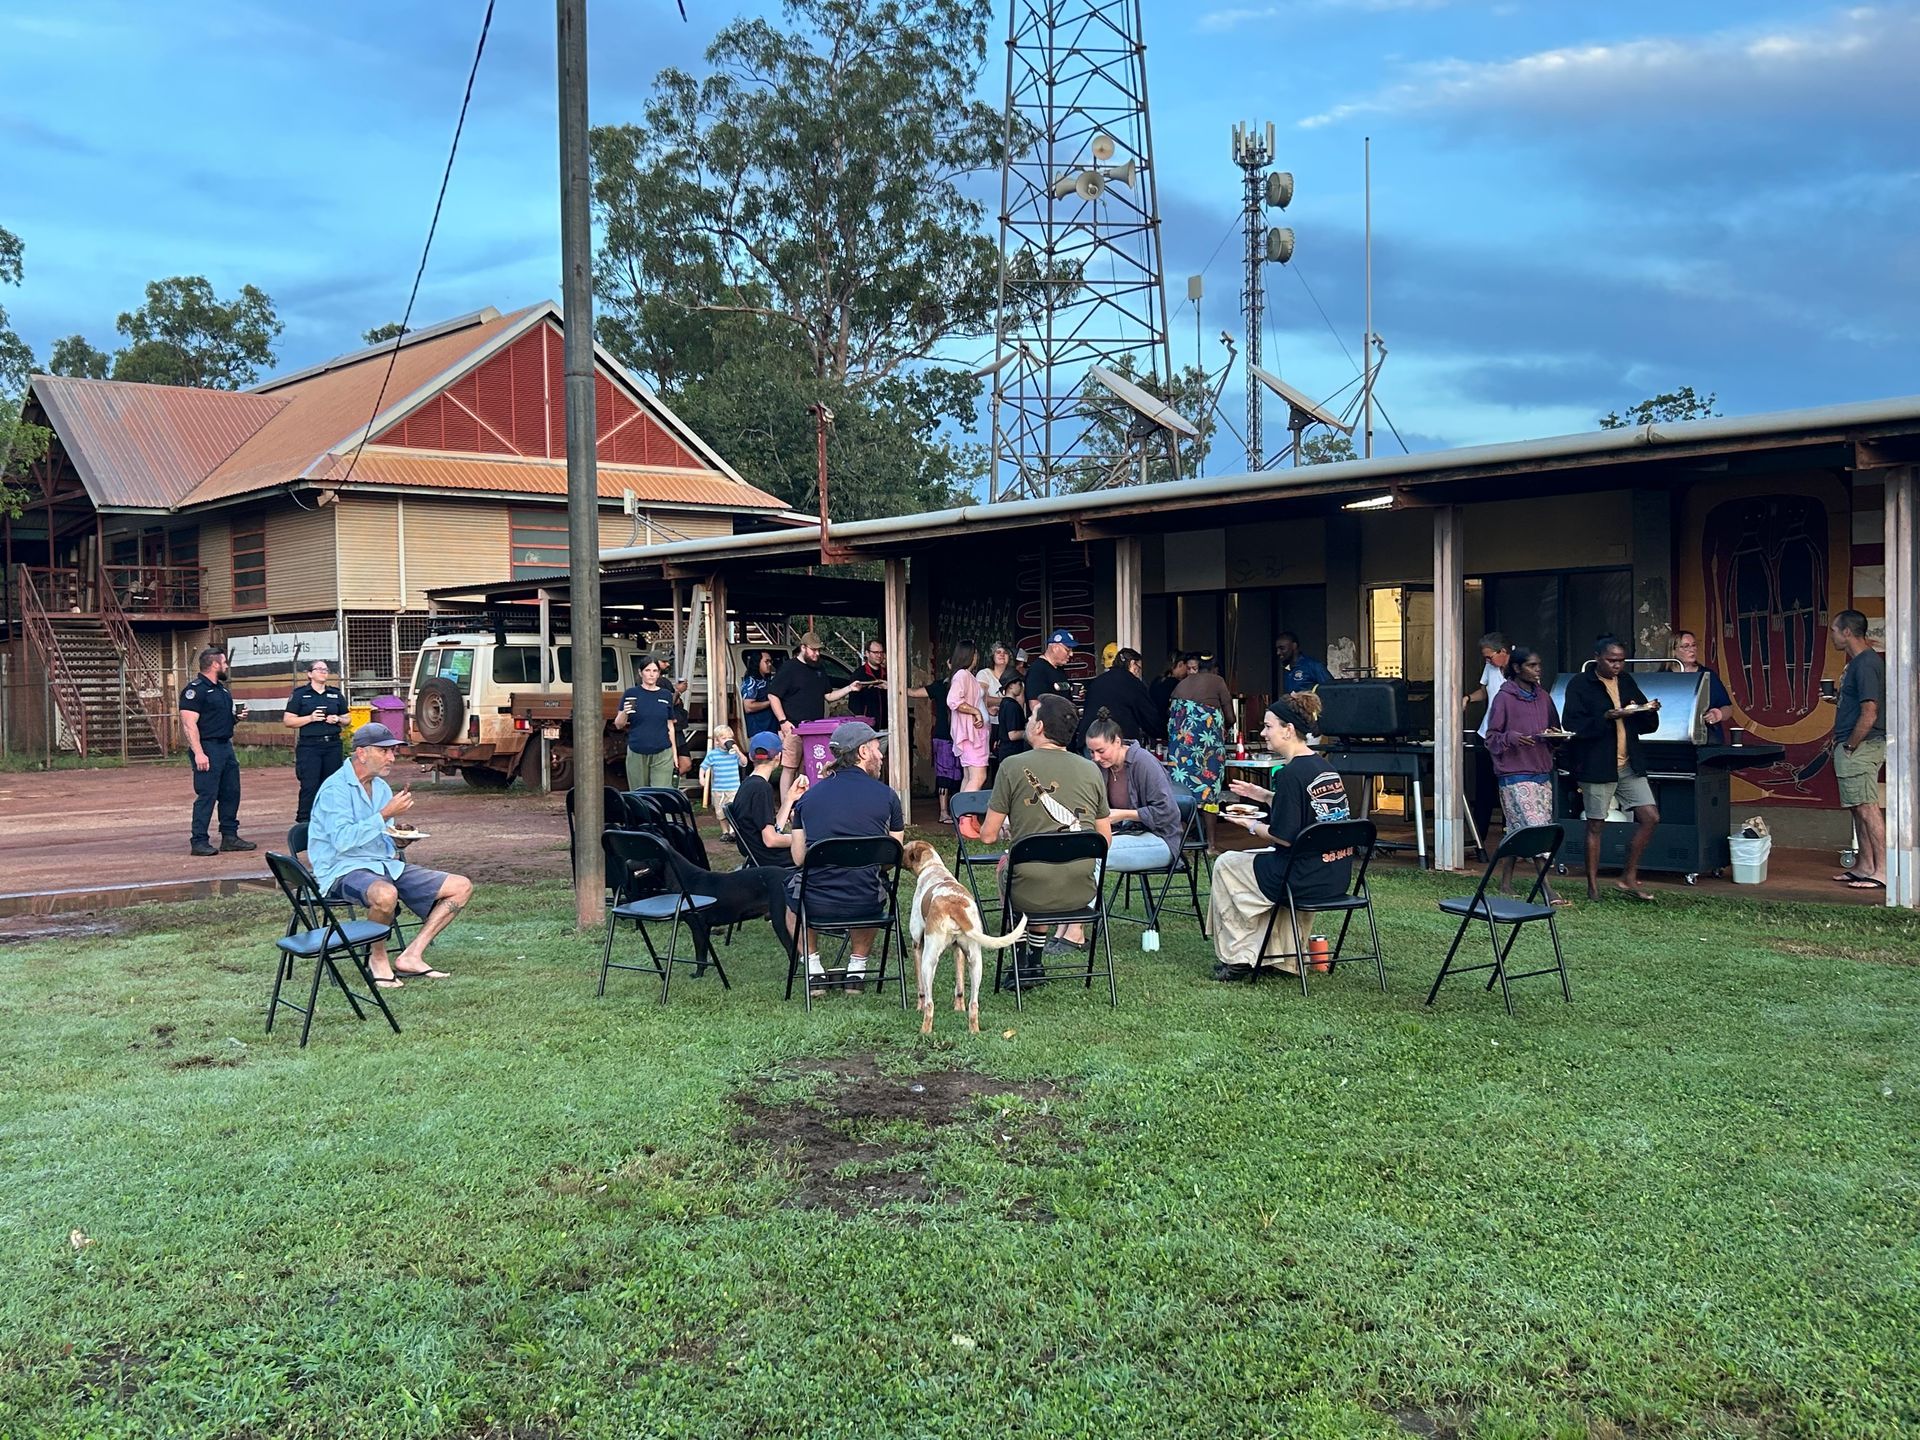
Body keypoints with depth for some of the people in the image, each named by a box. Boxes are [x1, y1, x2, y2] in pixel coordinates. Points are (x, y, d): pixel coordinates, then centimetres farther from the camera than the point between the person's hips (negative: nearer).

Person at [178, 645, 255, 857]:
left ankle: (230, 837, 19)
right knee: (206, 795, -8)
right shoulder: (195, 690, -12)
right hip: (208, 748, -9)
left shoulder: (221, 688, 17)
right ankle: (199, 842, -4)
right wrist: (198, 753, -24)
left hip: (226, 746, 9)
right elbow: (189, 724, -18)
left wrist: (237, 716, 8)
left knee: (231, 793, 11)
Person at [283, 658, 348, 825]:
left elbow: (346, 719, 20)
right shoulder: (300, 694, 3)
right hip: (309, 746, -4)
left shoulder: (335, 694, 14)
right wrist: (310, 718, -13)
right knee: (309, 785, -10)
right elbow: (288, 721, -1)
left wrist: (337, 719, -2)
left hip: (332, 745, 4)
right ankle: (304, 821, -6)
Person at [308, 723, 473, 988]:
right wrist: (385, 815, -24)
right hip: (345, 869, -9)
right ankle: (378, 958, -15)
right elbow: (343, 840, -25)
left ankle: (410, 956, -9)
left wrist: (398, 841, 3)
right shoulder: (335, 789, -12)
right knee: (385, 894, -43)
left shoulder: (381, 787, 15)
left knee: (461, 887, -3)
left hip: (384, 865, 9)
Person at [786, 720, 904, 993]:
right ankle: (857, 968, 32)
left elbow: (799, 858, 7)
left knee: (790, 893, 36)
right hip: (864, 904, 0)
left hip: (815, 904, 1)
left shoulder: (810, 795, 4)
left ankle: (813, 968, 30)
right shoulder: (886, 795, -1)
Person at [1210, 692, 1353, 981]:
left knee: (1226, 864, 12)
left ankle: (1237, 959, 17)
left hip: (1306, 881, -9)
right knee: (1263, 861, 34)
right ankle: (1286, 958, 30)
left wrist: (1252, 826, -2)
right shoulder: (1326, 768, 9)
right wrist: (1266, 797, 20)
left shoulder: (1291, 773, -18)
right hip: (1337, 878, 9)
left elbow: (1285, 836, -18)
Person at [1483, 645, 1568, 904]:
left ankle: (1506, 884, 19)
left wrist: (1553, 735, -2)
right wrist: (1511, 738, -22)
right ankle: (1548, 889, -16)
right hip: (1514, 774, -6)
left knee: (1519, 831, 9)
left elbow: (1554, 730, 21)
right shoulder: (1504, 698, -5)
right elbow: (1491, 738, -3)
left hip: (1542, 773, 6)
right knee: (1537, 829, -14)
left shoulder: (1543, 697, 12)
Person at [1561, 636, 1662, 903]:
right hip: (1596, 766, -6)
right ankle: (1593, 887, 12)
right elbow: (1573, 725, -16)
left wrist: (1650, 712, -6)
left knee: (1650, 817, 2)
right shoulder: (1580, 685, -6)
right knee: (1595, 825, 2)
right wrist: (1607, 717, -26)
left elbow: (1647, 725, 17)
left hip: (1629, 765, 6)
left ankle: (1629, 879, 13)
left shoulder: (1626, 681, 12)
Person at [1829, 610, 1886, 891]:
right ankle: (1863, 866, 21)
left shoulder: (1866, 664, -17)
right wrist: (1838, 697, 11)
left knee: (1867, 808, -9)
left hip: (1861, 747, -11)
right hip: (1856, 747, 11)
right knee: (1860, 808, 14)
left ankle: (1882, 871, -8)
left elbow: (1869, 714, -21)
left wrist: (1849, 747, -16)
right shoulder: (1859, 661, 15)